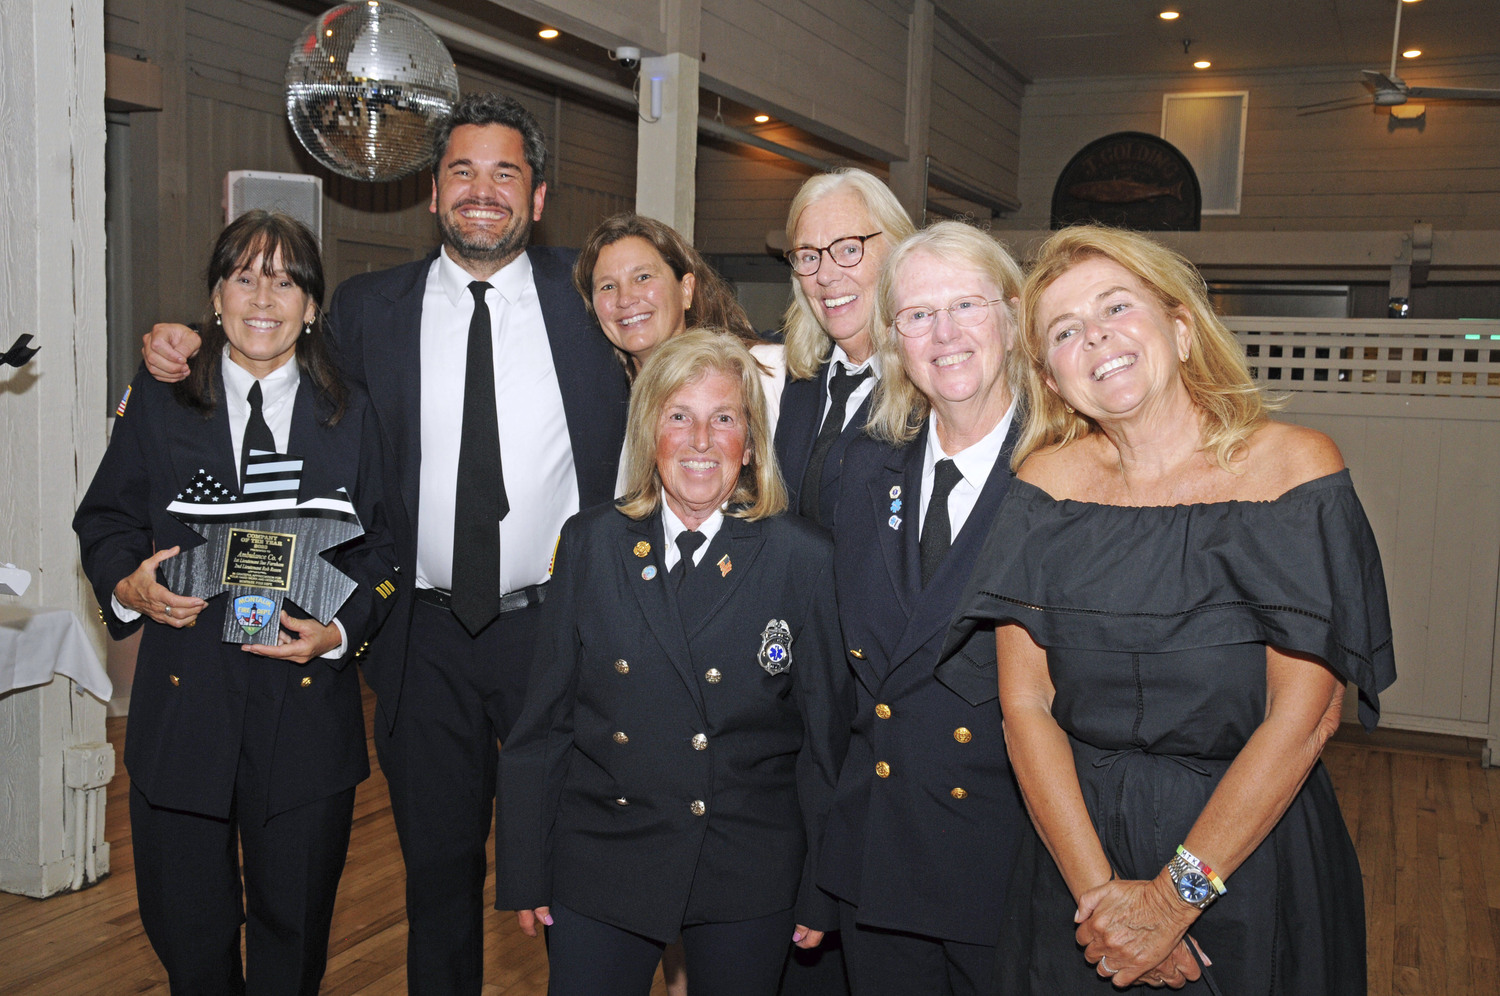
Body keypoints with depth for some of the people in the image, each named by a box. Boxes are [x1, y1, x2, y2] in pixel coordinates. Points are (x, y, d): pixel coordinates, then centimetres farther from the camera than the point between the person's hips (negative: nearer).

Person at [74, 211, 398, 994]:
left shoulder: (351, 416, 6)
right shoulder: (155, 403, 5)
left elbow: (378, 552, 5)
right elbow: (104, 523, 9)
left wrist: (338, 631, -11)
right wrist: (128, 587, -12)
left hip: (308, 704, 0)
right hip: (182, 703, 0)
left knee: (294, 930, 12)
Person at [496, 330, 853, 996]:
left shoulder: (802, 559, -6)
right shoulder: (590, 544, -1)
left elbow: (827, 735, -3)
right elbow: (544, 719, 2)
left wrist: (821, 893, 0)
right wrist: (525, 873, 2)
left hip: (751, 883, -1)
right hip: (598, 876, 1)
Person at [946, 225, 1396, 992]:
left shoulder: (1293, 466, -12)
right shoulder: (1050, 482, -5)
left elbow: (1302, 718, -15)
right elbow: (1025, 704, -7)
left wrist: (1172, 897, -15)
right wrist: (1097, 890, -15)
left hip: (1251, 852, -1)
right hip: (1075, 842, 2)